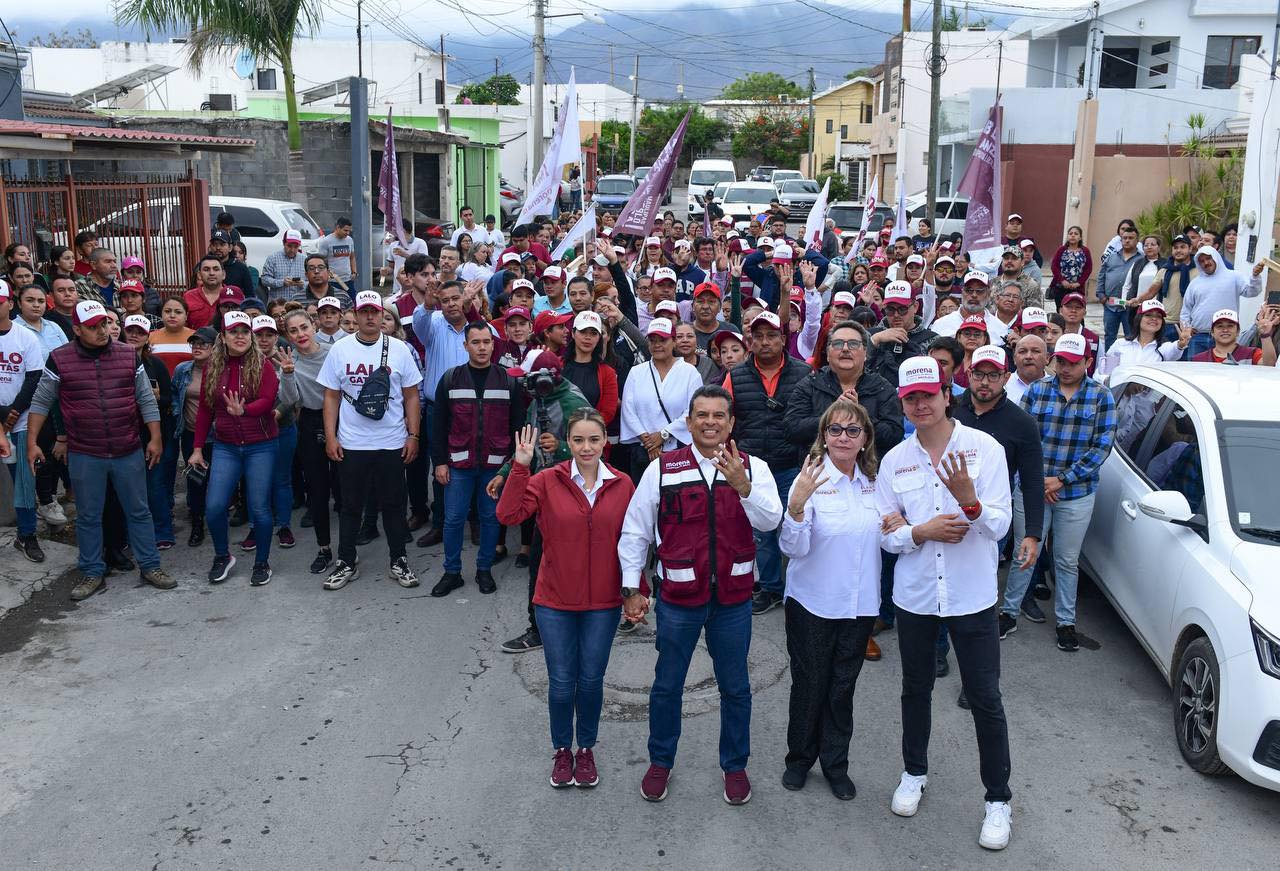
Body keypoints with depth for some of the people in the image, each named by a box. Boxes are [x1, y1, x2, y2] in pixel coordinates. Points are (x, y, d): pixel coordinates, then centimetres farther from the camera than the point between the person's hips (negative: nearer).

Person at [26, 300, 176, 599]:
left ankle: (150, 566, 22)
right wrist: (32, 442, -2)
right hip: (84, 456, -1)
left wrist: (155, 438, 0)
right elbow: (41, 402, 2)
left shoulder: (129, 355, 0)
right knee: (88, 517, 10)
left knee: (138, 512, 10)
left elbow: (146, 399, 4)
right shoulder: (59, 360, -5)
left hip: (129, 452, 1)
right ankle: (92, 574, 22)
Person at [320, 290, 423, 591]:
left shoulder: (398, 349, 0)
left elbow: (411, 395, 3)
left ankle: (399, 561, 22)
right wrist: (330, 437, -2)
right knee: (351, 506, 10)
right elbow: (331, 396, 4)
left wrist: (413, 435, -1)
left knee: (393, 504, 9)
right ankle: (346, 563, 21)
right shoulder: (340, 349, 0)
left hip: (392, 444, 0)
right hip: (351, 444, 0)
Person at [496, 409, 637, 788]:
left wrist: (638, 589, 0)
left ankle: (586, 749, 33)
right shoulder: (547, 481, -8)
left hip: (603, 603, 1)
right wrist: (520, 466, -26)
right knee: (561, 682, 8)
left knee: (591, 680, 11)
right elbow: (508, 514, -21)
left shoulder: (623, 485, -3)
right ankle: (562, 750, 31)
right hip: (555, 602, -1)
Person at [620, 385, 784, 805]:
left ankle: (735, 765, 33)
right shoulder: (663, 468, -5)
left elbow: (770, 520, -18)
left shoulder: (753, 468, -3)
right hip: (677, 597, 0)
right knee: (667, 686, 13)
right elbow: (635, 531, 1)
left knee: (735, 689, 14)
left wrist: (742, 485, -34)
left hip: (733, 598, 1)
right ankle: (660, 762, 33)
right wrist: (631, 589, 0)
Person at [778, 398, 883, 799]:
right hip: (813, 604, -4)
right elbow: (792, 548, -21)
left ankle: (836, 763, 30)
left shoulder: (874, 482, 2)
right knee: (809, 684, 10)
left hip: (859, 604, 4)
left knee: (843, 686, 14)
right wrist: (797, 503, -35)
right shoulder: (811, 479, -14)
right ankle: (799, 757, 31)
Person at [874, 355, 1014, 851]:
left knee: (985, 698, 3)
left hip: (971, 596, -3)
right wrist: (923, 531, -17)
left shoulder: (984, 448, -7)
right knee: (917, 689, 19)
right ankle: (914, 773, 39)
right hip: (914, 595, 3)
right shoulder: (894, 460, 1)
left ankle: (998, 800, 18)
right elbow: (888, 535, 2)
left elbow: (999, 526, -12)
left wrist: (968, 499, -31)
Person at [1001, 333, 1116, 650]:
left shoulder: (1101, 397, -2)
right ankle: (1009, 613, 22)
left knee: (1067, 561, 11)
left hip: (1077, 495, 0)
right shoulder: (1036, 391, 1)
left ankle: (1066, 622, 25)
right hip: (1033, 489, 0)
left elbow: (1101, 446, -7)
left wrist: (1062, 480, -12)